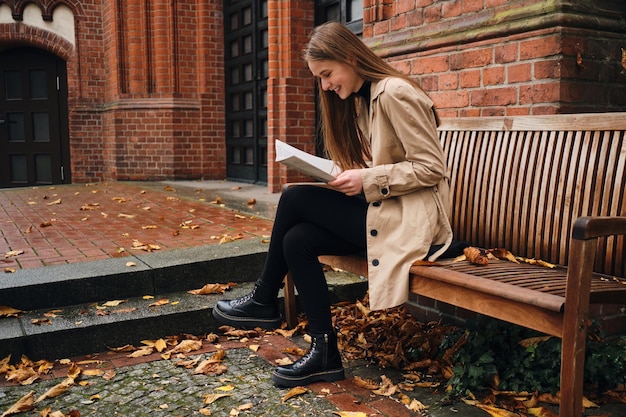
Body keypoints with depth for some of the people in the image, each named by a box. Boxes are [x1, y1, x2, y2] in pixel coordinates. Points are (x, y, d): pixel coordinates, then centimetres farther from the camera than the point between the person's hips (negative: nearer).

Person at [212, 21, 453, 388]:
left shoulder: (394, 93, -13)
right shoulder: (358, 101, 15)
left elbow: (431, 167, -16)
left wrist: (367, 180, -20)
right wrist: (346, 179, -1)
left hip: (410, 220, -8)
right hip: (382, 210, 9)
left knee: (295, 199, -13)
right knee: (297, 240, -10)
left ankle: (264, 302, 7)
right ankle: (325, 354, -3)